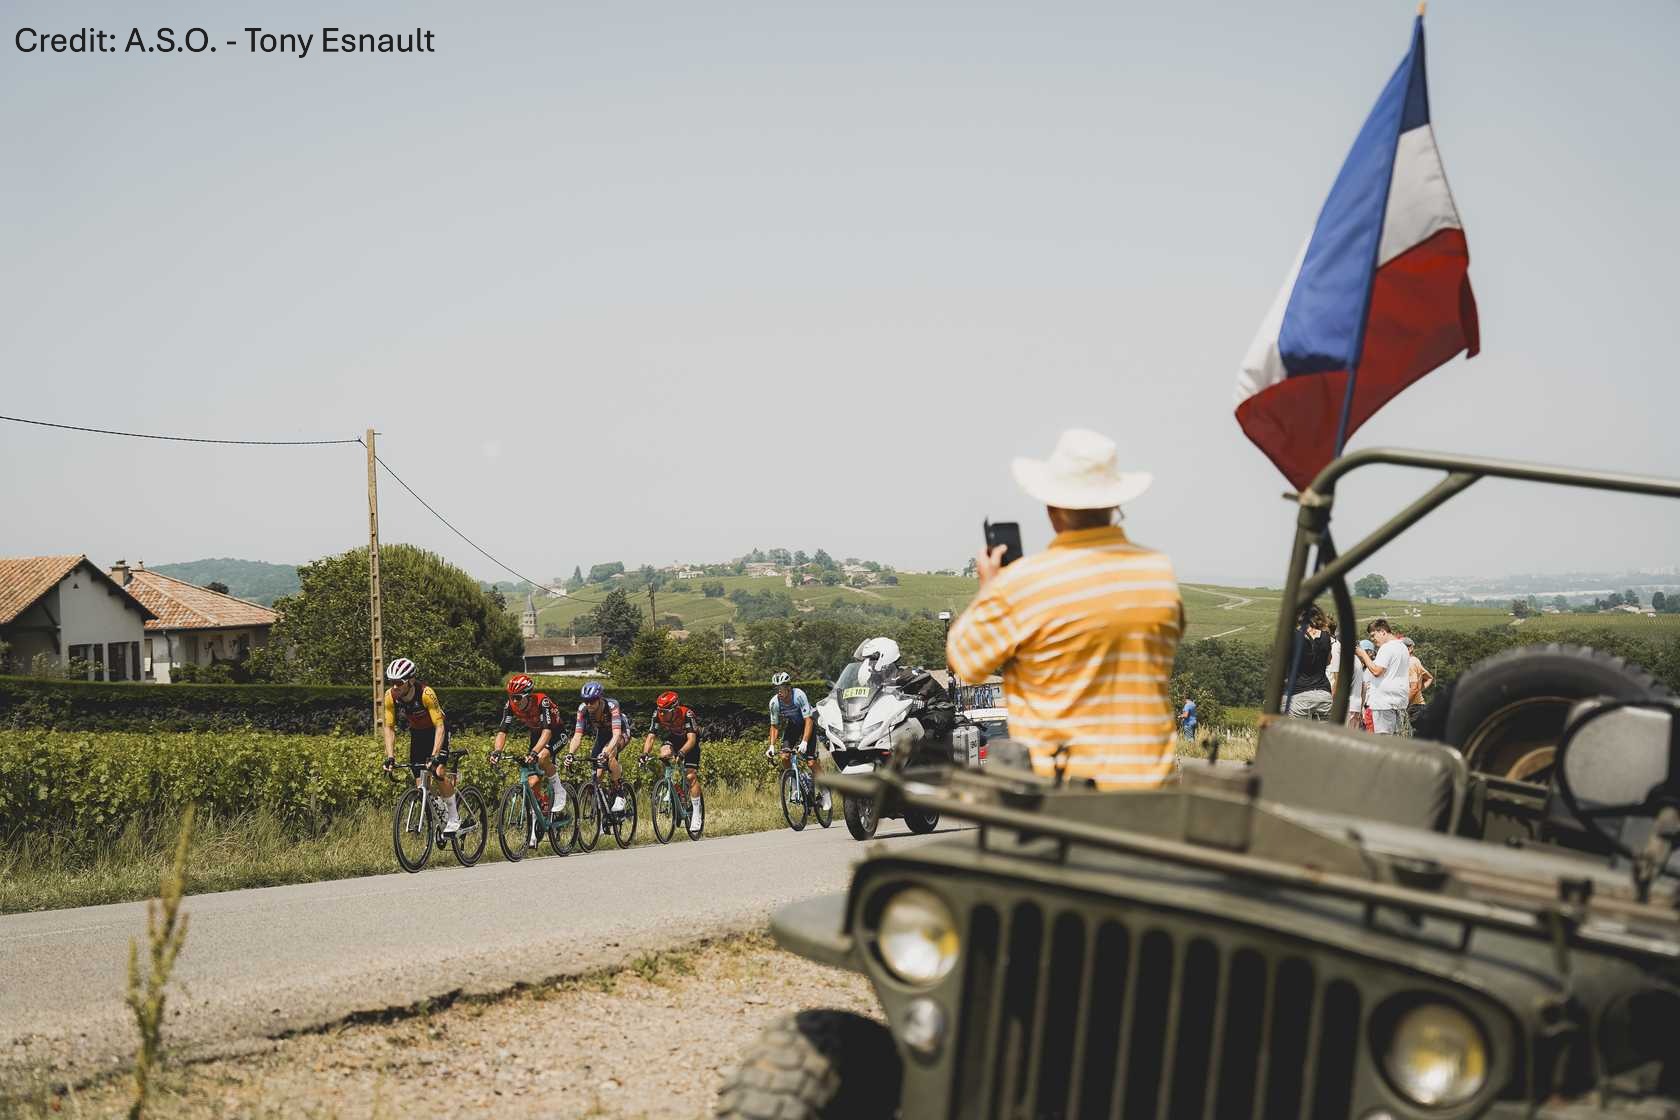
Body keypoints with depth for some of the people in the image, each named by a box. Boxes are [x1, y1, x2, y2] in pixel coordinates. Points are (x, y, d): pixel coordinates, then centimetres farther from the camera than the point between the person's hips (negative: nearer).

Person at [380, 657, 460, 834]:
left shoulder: (426, 693, -34)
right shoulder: (390, 696, -21)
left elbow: (439, 726, -34)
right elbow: (389, 728, -13)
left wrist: (434, 755, -43)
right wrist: (390, 757, -23)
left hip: (436, 731, -5)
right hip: (417, 734, 5)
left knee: (439, 771, -24)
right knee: (420, 782, -4)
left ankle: (454, 817, -9)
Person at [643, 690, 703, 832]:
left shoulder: (686, 714, -36)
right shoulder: (658, 716, -25)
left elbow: (691, 739, -43)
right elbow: (650, 737, -26)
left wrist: (681, 753, -59)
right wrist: (645, 754, -43)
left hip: (689, 742, -3)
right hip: (671, 739, 3)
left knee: (691, 775, -13)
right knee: (663, 754, -30)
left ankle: (696, 814, -6)